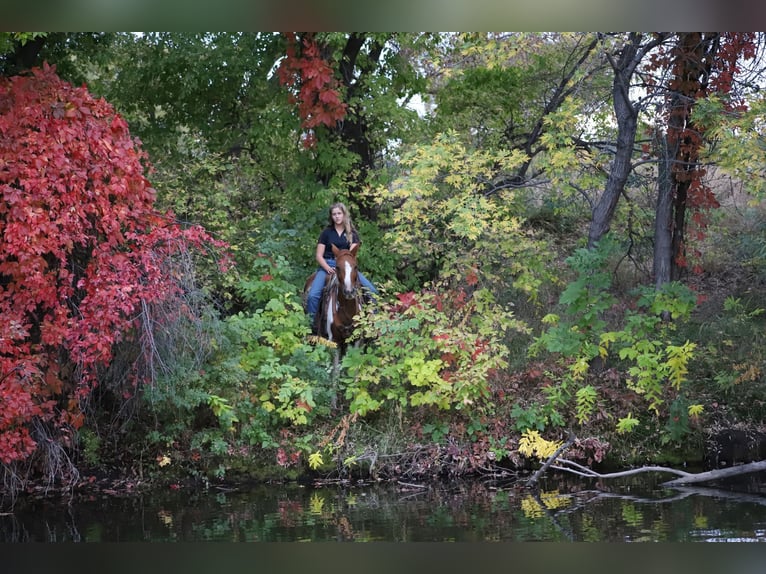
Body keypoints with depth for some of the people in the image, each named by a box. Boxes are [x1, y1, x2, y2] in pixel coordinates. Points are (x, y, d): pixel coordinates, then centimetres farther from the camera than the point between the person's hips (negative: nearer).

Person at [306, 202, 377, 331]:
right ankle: (310, 325, -14)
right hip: (327, 266, -1)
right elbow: (319, 256, 4)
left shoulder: (352, 233, 11)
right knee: (313, 295, -25)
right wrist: (328, 269, -14)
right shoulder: (326, 232, 8)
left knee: (372, 291, -14)